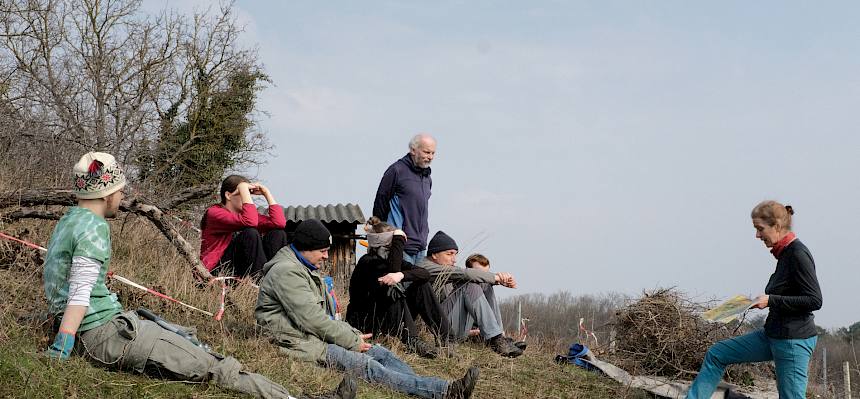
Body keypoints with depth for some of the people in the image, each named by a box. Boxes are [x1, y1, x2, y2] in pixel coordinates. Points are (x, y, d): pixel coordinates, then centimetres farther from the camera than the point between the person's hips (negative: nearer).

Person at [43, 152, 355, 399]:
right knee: (213, 368, -13)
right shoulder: (94, 227, -15)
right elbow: (80, 292, -23)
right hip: (106, 333, -11)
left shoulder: (67, 222, 16)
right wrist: (60, 351, -27)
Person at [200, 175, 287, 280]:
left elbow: (279, 223, -7)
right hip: (217, 271, -7)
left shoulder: (245, 213, 10)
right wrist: (243, 189, -22)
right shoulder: (214, 213, -11)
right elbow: (250, 222, -29)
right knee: (250, 234, -27)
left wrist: (266, 192, -2)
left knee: (278, 233, -6)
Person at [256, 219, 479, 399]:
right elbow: (312, 319, -20)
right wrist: (352, 341, -12)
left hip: (318, 336, 10)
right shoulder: (286, 272, -13)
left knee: (380, 353, -5)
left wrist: (353, 335, 3)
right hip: (302, 344, -10)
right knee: (366, 365, -23)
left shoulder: (307, 269, 22)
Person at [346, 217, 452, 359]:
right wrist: (399, 239, -27)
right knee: (392, 291, -29)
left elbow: (425, 273, -12)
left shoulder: (391, 260, 3)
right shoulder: (368, 262, -17)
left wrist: (401, 275, -31)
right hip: (362, 320, -7)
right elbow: (392, 269, -38)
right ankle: (412, 341, -35)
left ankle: (444, 336, -16)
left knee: (421, 285, -7)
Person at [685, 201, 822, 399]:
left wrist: (771, 300, -18)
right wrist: (763, 300, 5)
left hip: (794, 340, -10)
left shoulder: (798, 254, -17)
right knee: (716, 354, 12)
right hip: (772, 335, 10)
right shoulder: (784, 253, 9)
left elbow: (814, 300, -20)